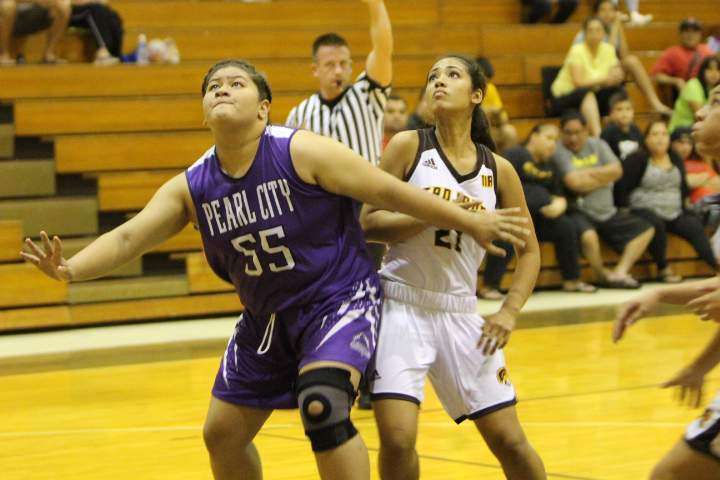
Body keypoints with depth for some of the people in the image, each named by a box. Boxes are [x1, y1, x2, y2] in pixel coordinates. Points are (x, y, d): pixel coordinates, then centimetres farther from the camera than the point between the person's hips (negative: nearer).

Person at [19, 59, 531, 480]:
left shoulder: (302, 152, -17)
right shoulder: (192, 186, -3)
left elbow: (390, 191, -13)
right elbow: (128, 237, -8)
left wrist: (471, 222, -9)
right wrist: (71, 268, -28)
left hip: (341, 302, -6)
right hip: (267, 319, 7)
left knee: (322, 406, -30)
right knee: (222, 433, 10)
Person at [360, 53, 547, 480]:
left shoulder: (499, 170, 5)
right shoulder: (409, 147, -2)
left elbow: (529, 250, 12)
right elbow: (369, 223, -7)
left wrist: (509, 313, -1)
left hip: (461, 313, 3)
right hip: (402, 306, -2)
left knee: (510, 441, 2)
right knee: (397, 440, -15)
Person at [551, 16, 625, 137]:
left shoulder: (608, 50, 2)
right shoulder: (577, 51, -14)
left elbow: (616, 74, -7)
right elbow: (578, 81, -25)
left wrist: (616, 76, -31)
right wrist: (604, 79, -33)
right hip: (563, 98, -5)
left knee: (617, 89, -22)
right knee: (586, 92, -39)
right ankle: (597, 134, -54)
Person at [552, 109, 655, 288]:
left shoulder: (597, 145, 12)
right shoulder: (558, 151, -8)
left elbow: (617, 171, -2)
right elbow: (575, 183, -20)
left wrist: (587, 173, -11)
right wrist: (605, 177, -4)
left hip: (607, 212, 7)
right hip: (579, 211, -7)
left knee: (646, 228, 3)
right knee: (588, 236, -38)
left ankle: (620, 271, -8)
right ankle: (604, 275, -9)